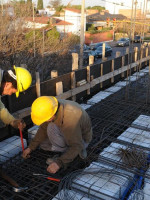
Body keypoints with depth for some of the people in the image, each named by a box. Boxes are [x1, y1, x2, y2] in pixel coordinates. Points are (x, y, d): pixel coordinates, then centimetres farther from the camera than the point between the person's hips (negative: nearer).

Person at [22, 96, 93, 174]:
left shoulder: (69, 120, -41)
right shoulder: (51, 106, -18)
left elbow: (76, 146, -34)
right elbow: (44, 128, -5)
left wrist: (59, 163, -36)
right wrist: (30, 147, -5)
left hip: (81, 140, -7)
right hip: (71, 133, 7)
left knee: (52, 128, -30)